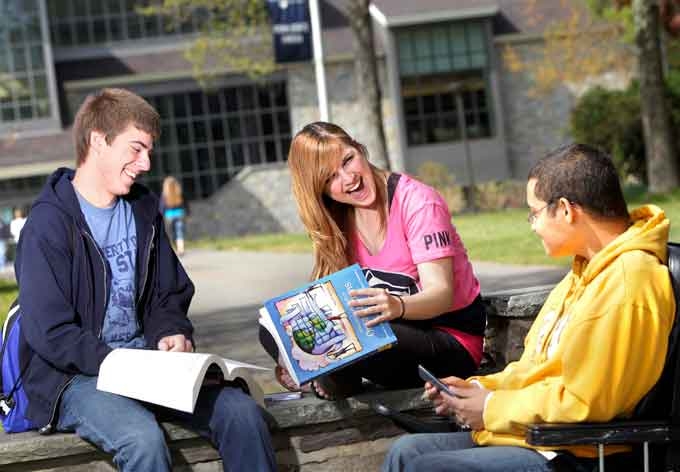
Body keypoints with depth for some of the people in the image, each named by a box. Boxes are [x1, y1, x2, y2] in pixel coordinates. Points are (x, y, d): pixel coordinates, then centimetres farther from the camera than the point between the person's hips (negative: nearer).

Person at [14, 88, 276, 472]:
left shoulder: (143, 209, 11)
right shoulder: (49, 223, -11)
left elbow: (168, 296, 19)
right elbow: (50, 334, -16)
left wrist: (173, 334, -4)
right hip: (76, 376, -6)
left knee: (241, 411, -15)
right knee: (144, 437, -35)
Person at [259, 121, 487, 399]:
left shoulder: (417, 202, -15)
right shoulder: (338, 220, 5)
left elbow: (441, 294, -22)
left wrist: (397, 306, -44)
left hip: (452, 341, -6)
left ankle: (337, 385, -3)